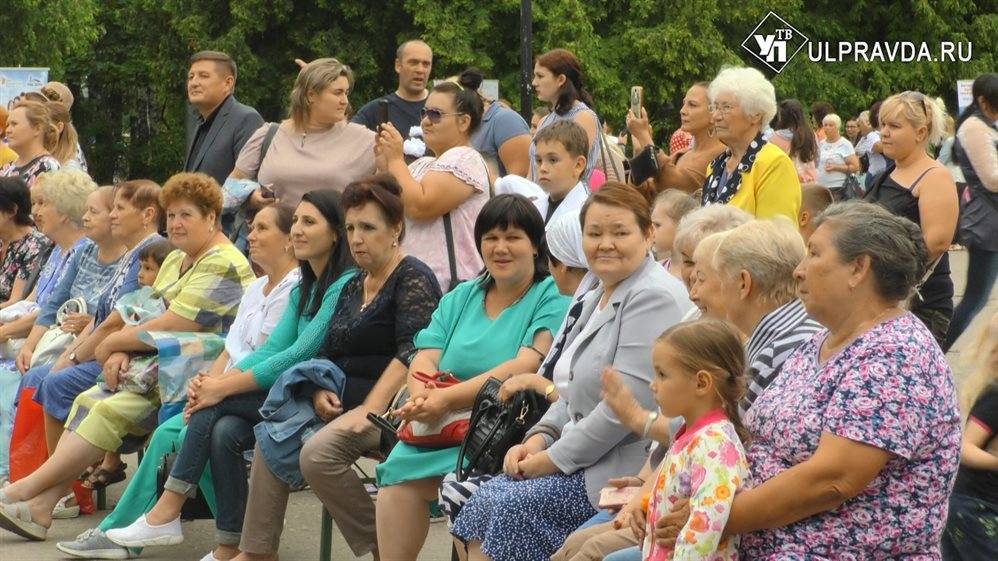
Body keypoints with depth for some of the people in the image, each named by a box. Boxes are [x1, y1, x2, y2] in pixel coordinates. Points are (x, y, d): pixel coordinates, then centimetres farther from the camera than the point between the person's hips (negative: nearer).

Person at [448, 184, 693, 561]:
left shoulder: (653, 297, -15)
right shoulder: (598, 298, 18)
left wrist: (555, 458, -16)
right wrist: (540, 438, 4)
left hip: (627, 468, -9)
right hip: (584, 458, 9)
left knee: (514, 507, -19)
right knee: (484, 499, -6)